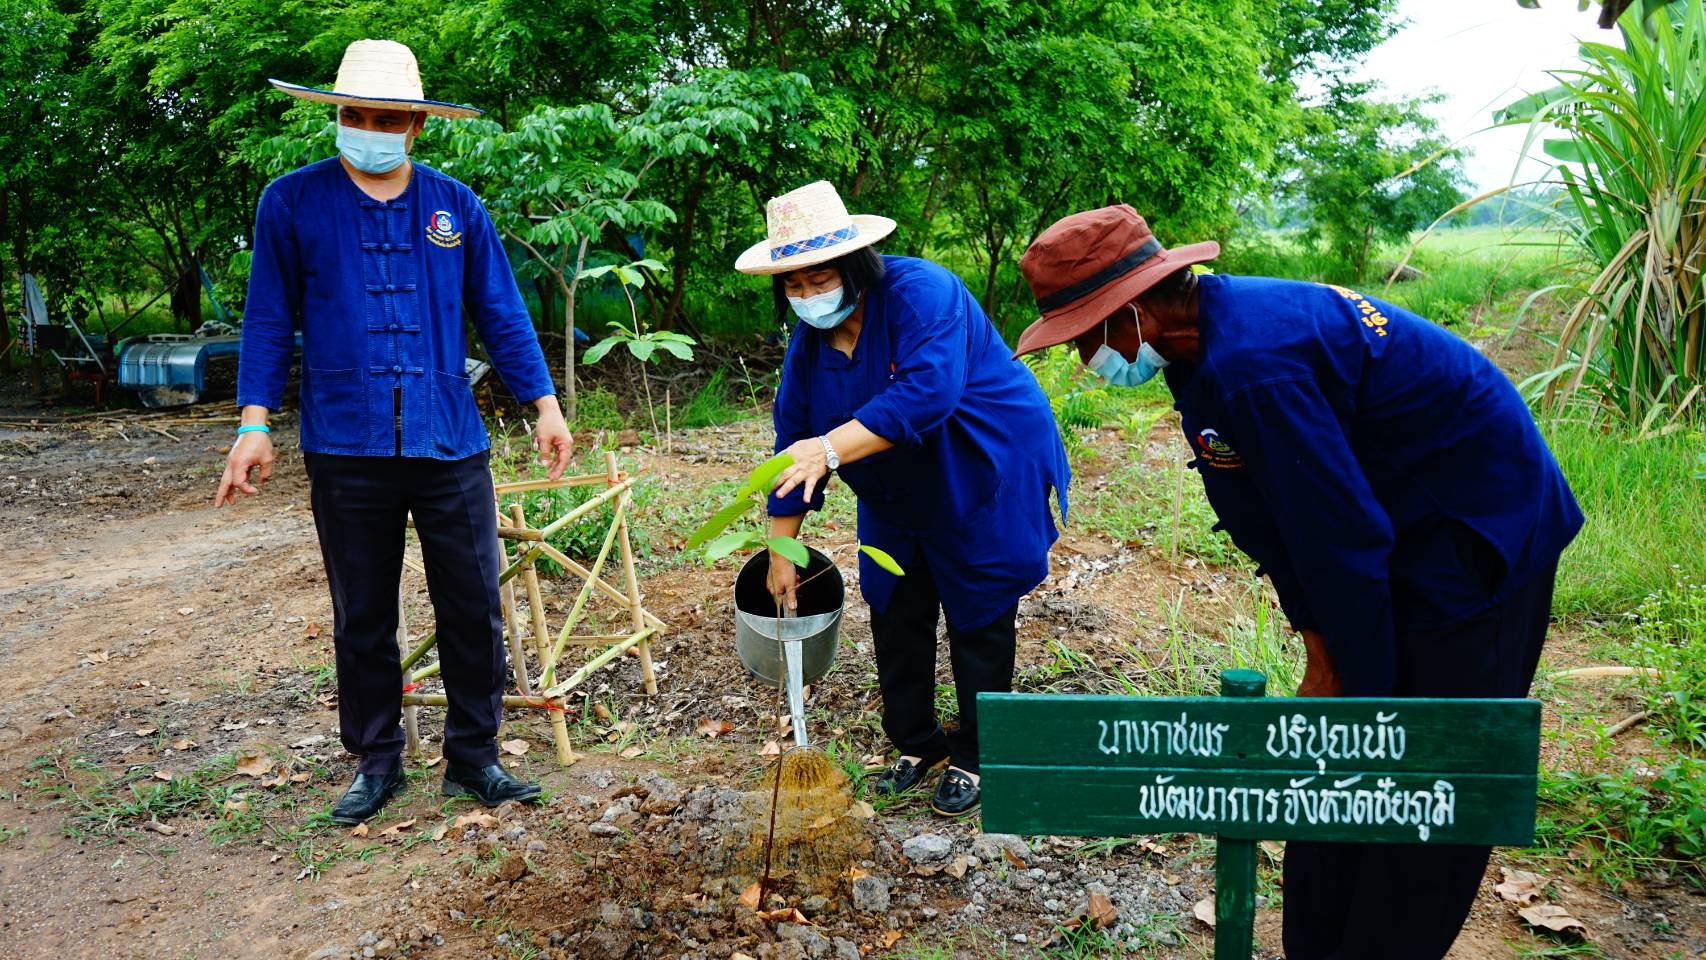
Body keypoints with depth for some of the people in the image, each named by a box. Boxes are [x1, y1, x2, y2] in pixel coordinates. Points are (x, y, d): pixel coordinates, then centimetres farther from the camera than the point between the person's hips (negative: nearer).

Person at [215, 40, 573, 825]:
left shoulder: (455, 207, 6)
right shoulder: (293, 203, 2)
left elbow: (502, 315, 9)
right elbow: (269, 321, 5)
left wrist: (545, 404, 3)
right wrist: (254, 422, -2)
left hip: (450, 445, 1)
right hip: (346, 450, -1)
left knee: (474, 610, 4)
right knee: (361, 619, 10)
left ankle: (473, 758, 20)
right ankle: (376, 761, 27)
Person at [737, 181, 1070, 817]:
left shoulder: (920, 293, -26)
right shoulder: (808, 342, -4)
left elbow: (928, 392, -41)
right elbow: (794, 444, 0)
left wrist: (832, 447, -47)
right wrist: (781, 554, -1)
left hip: (987, 483, -7)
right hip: (898, 499, 7)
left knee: (978, 622, 3)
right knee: (895, 616, 12)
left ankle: (974, 758, 21)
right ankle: (917, 744, 31)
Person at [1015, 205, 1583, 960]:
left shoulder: (1248, 362, -31)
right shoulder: (1207, 337, 0)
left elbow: (1341, 536, -26)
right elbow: (1262, 517, 3)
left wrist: (1364, 689, -13)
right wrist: (1320, 649, 2)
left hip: (1477, 544, -9)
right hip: (1400, 532, 10)